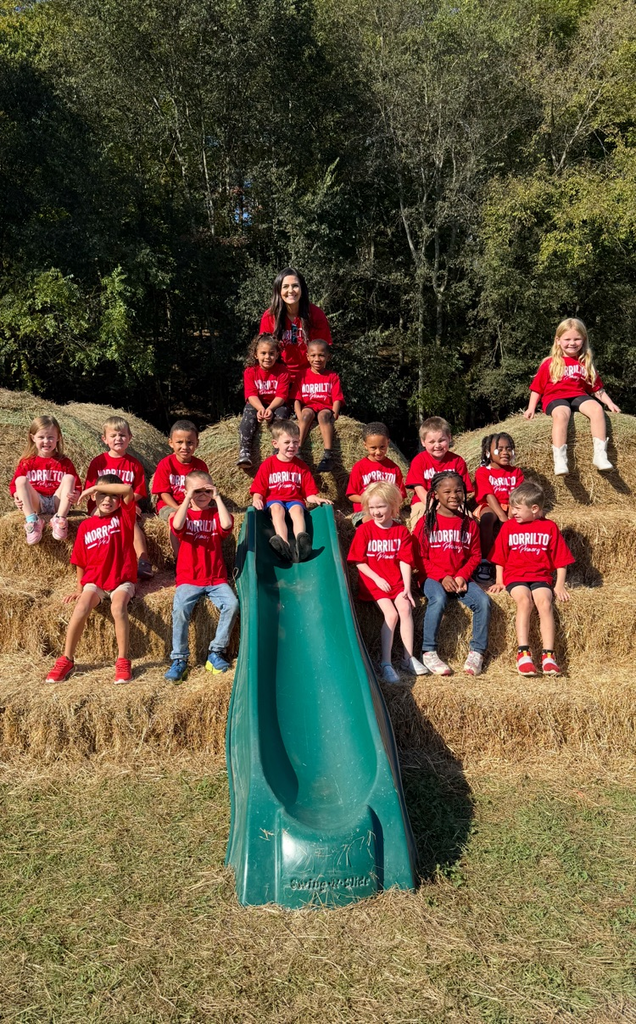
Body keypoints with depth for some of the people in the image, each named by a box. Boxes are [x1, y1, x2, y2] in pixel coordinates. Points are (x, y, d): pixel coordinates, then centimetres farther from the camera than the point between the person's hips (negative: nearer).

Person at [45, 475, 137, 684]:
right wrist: (79, 588, 8)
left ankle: (123, 661, -19)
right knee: (81, 608, -25)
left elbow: (128, 489, -20)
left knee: (118, 607, -31)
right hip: (94, 580, 2)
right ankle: (66, 660, -9)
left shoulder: (123, 516, -1)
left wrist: (94, 486, -16)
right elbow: (81, 561, 11)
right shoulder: (86, 526, 4)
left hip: (122, 579, -2)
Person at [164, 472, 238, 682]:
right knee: (180, 609, -28)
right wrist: (188, 498, -15)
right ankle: (179, 659, -13)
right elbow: (177, 526, -18)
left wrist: (218, 497, -10)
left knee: (232, 604, -24)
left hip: (216, 579, 1)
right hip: (189, 579, -1)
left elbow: (226, 525, -15)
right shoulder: (184, 514, 8)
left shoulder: (215, 514, 10)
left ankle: (216, 653, -10)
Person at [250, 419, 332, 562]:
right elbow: (258, 490, 2)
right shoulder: (268, 465, 6)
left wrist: (317, 499, -15)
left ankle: (300, 543, -60)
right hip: (274, 500, -1)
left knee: (297, 509, -33)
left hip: (294, 500, 1)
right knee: (277, 508, -35)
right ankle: (285, 545, -58)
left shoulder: (301, 466, 12)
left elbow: (309, 492, 7)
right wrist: (257, 500, -21)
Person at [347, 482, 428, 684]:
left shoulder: (401, 531, 4)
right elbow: (359, 561, -3)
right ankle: (385, 663, -13)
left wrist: (407, 587, -10)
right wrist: (377, 579, -12)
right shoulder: (364, 530, -2)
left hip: (396, 581, 3)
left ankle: (408, 658, -10)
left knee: (406, 608, -21)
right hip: (373, 582, -2)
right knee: (391, 614, -21)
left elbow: (405, 561, -1)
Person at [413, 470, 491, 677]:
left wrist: (462, 576, -7)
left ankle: (477, 651, -6)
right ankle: (428, 652, -22)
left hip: (460, 578, 3)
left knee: (483, 601, -21)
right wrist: (442, 577, -13)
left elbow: (474, 556, 11)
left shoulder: (469, 524, 10)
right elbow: (420, 557, -3)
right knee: (438, 599, -34)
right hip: (433, 578, -3)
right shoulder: (426, 523, 0)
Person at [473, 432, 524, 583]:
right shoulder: (482, 472, 0)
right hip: (490, 507, -4)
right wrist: (502, 517, -27)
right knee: (487, 518, -39)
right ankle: (484, 562, -33)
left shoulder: (516, 472, 11)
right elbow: (489, 496, -13)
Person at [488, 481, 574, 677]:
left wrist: (559, 585, 0)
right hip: (514, 575, 0)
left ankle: (548, 655, -29)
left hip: (541, 576, 0)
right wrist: (499, 581, 7)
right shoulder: (508, 526, 9)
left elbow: (560, 560, 7)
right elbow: (500, 557, 14)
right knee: (524, 601, -28)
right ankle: (523, 653, -32)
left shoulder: (550, 527, 5)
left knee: (544, 602, -28)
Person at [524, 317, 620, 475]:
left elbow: (597, 388, 19)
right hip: (555, 397, -3)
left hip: (579, 395, 3)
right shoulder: (550, 364, 8)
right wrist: (531, 409, -1)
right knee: (561, 414, -38)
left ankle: (600, 455, -30)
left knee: (597, 408, -29)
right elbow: (537, 388, 9)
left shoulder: (586, 364, 17)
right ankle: (560, 460, -46)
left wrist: (610, 403, 8)